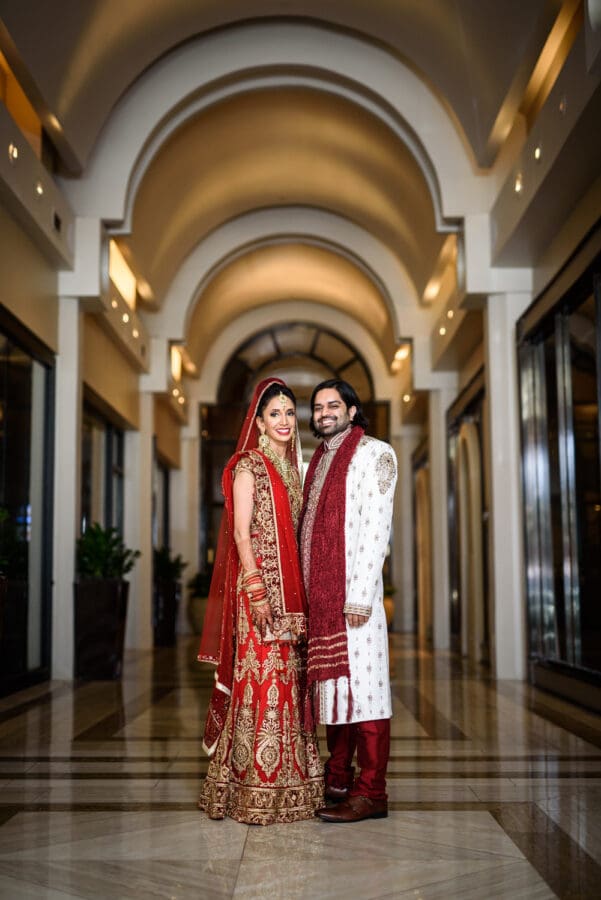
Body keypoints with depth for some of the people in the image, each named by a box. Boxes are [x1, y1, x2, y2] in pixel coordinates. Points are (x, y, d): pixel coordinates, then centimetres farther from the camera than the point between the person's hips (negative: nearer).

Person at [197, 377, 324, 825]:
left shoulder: (292, 467, 17)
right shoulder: (248, 466, -4)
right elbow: (241, 531, -11)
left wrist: (299, 597, 13)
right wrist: (255, 587, -19)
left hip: (290, 590, 8)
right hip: (259, 586, -7)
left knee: (289, 679, 9)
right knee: (261, 679, -7)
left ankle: (290, 782, 17)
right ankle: (256, 792, 1)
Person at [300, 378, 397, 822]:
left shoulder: (374, 453, -2)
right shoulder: (320, 460, 20)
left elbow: (376, 527, -11)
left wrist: (359, 595, -17)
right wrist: (310, 592, 10)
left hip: (353, 592, -7)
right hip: (320, 593, 7)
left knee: (362, 683, -6)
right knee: (333, 682, 9)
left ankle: (370, 793, -1)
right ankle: (338, 781, 17)